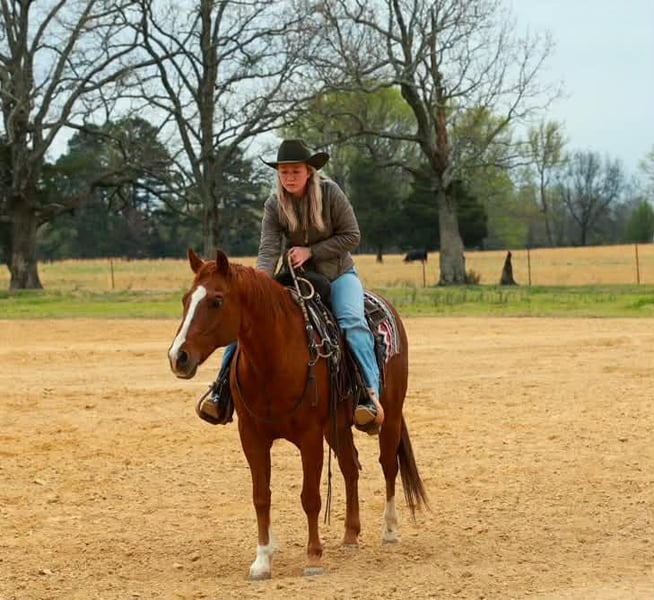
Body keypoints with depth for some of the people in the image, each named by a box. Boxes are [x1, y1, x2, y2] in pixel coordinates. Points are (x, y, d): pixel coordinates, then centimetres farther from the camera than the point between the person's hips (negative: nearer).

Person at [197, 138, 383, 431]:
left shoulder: (330, 192, -14)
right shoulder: (274, 205, -8)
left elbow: (352, 236, -11)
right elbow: (268, 250, -18)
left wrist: (311, 251, -19)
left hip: (338, 274, -3)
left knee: (352, 322, -31)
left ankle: (370, 395, -39)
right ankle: (222, 389, -12)